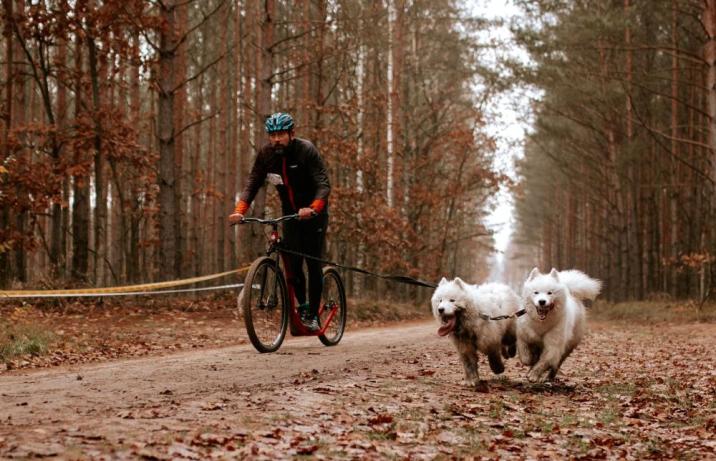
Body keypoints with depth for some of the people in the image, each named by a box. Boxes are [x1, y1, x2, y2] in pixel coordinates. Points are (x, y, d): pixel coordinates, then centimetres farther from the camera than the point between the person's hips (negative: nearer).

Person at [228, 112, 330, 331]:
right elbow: (252, 184, -11)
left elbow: (324, 184, -29)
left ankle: (312, 314, 2)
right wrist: (239, 211, -28)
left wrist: (313, 208, -47)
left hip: (313, 212, -4)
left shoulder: (306, 150, -21)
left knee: (313, 263, -8)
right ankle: (302, 305, 19)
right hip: (290, 212, 4)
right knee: (292, 264, -4)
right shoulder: (266, 154, -8)